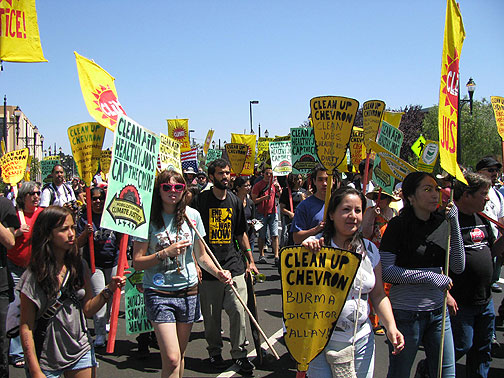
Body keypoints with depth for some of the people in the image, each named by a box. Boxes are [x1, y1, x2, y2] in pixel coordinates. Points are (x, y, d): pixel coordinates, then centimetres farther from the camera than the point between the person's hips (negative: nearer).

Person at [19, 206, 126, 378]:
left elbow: (87, 309, 4)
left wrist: (109, 290, -13)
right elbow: (26, 327, -11)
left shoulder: (79, 266, -1)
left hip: (81, 352, 3)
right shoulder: (33, 276, -13)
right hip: (47, 358, -3)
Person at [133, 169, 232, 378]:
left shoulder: (192, 215, 3)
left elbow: (201, 255, 10)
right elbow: (137, 262, -7)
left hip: (188, 292, 4)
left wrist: (218, 272, -7)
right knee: (172, 359, -11)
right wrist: (165, 253, -20)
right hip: (159, 293, -3)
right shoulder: (148, 218, -7)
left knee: (180, 354, 15)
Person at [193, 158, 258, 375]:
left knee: (238, 311, -2)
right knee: (211, 315, 7)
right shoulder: (201, 200, -2)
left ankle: (239, 353, 12)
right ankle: (215, 352, 26)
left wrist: (250, 260, 16)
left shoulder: (234, 201, 10)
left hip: (234, 265, 3)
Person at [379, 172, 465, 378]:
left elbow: (458, 267, -2)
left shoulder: (443, 223, 2)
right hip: (406, 312, -4)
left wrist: (454, 225, -11)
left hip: (438, 311, 5)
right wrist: (430, 277, -18)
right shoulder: (398, 225, -12)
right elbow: (385, 271, -16)